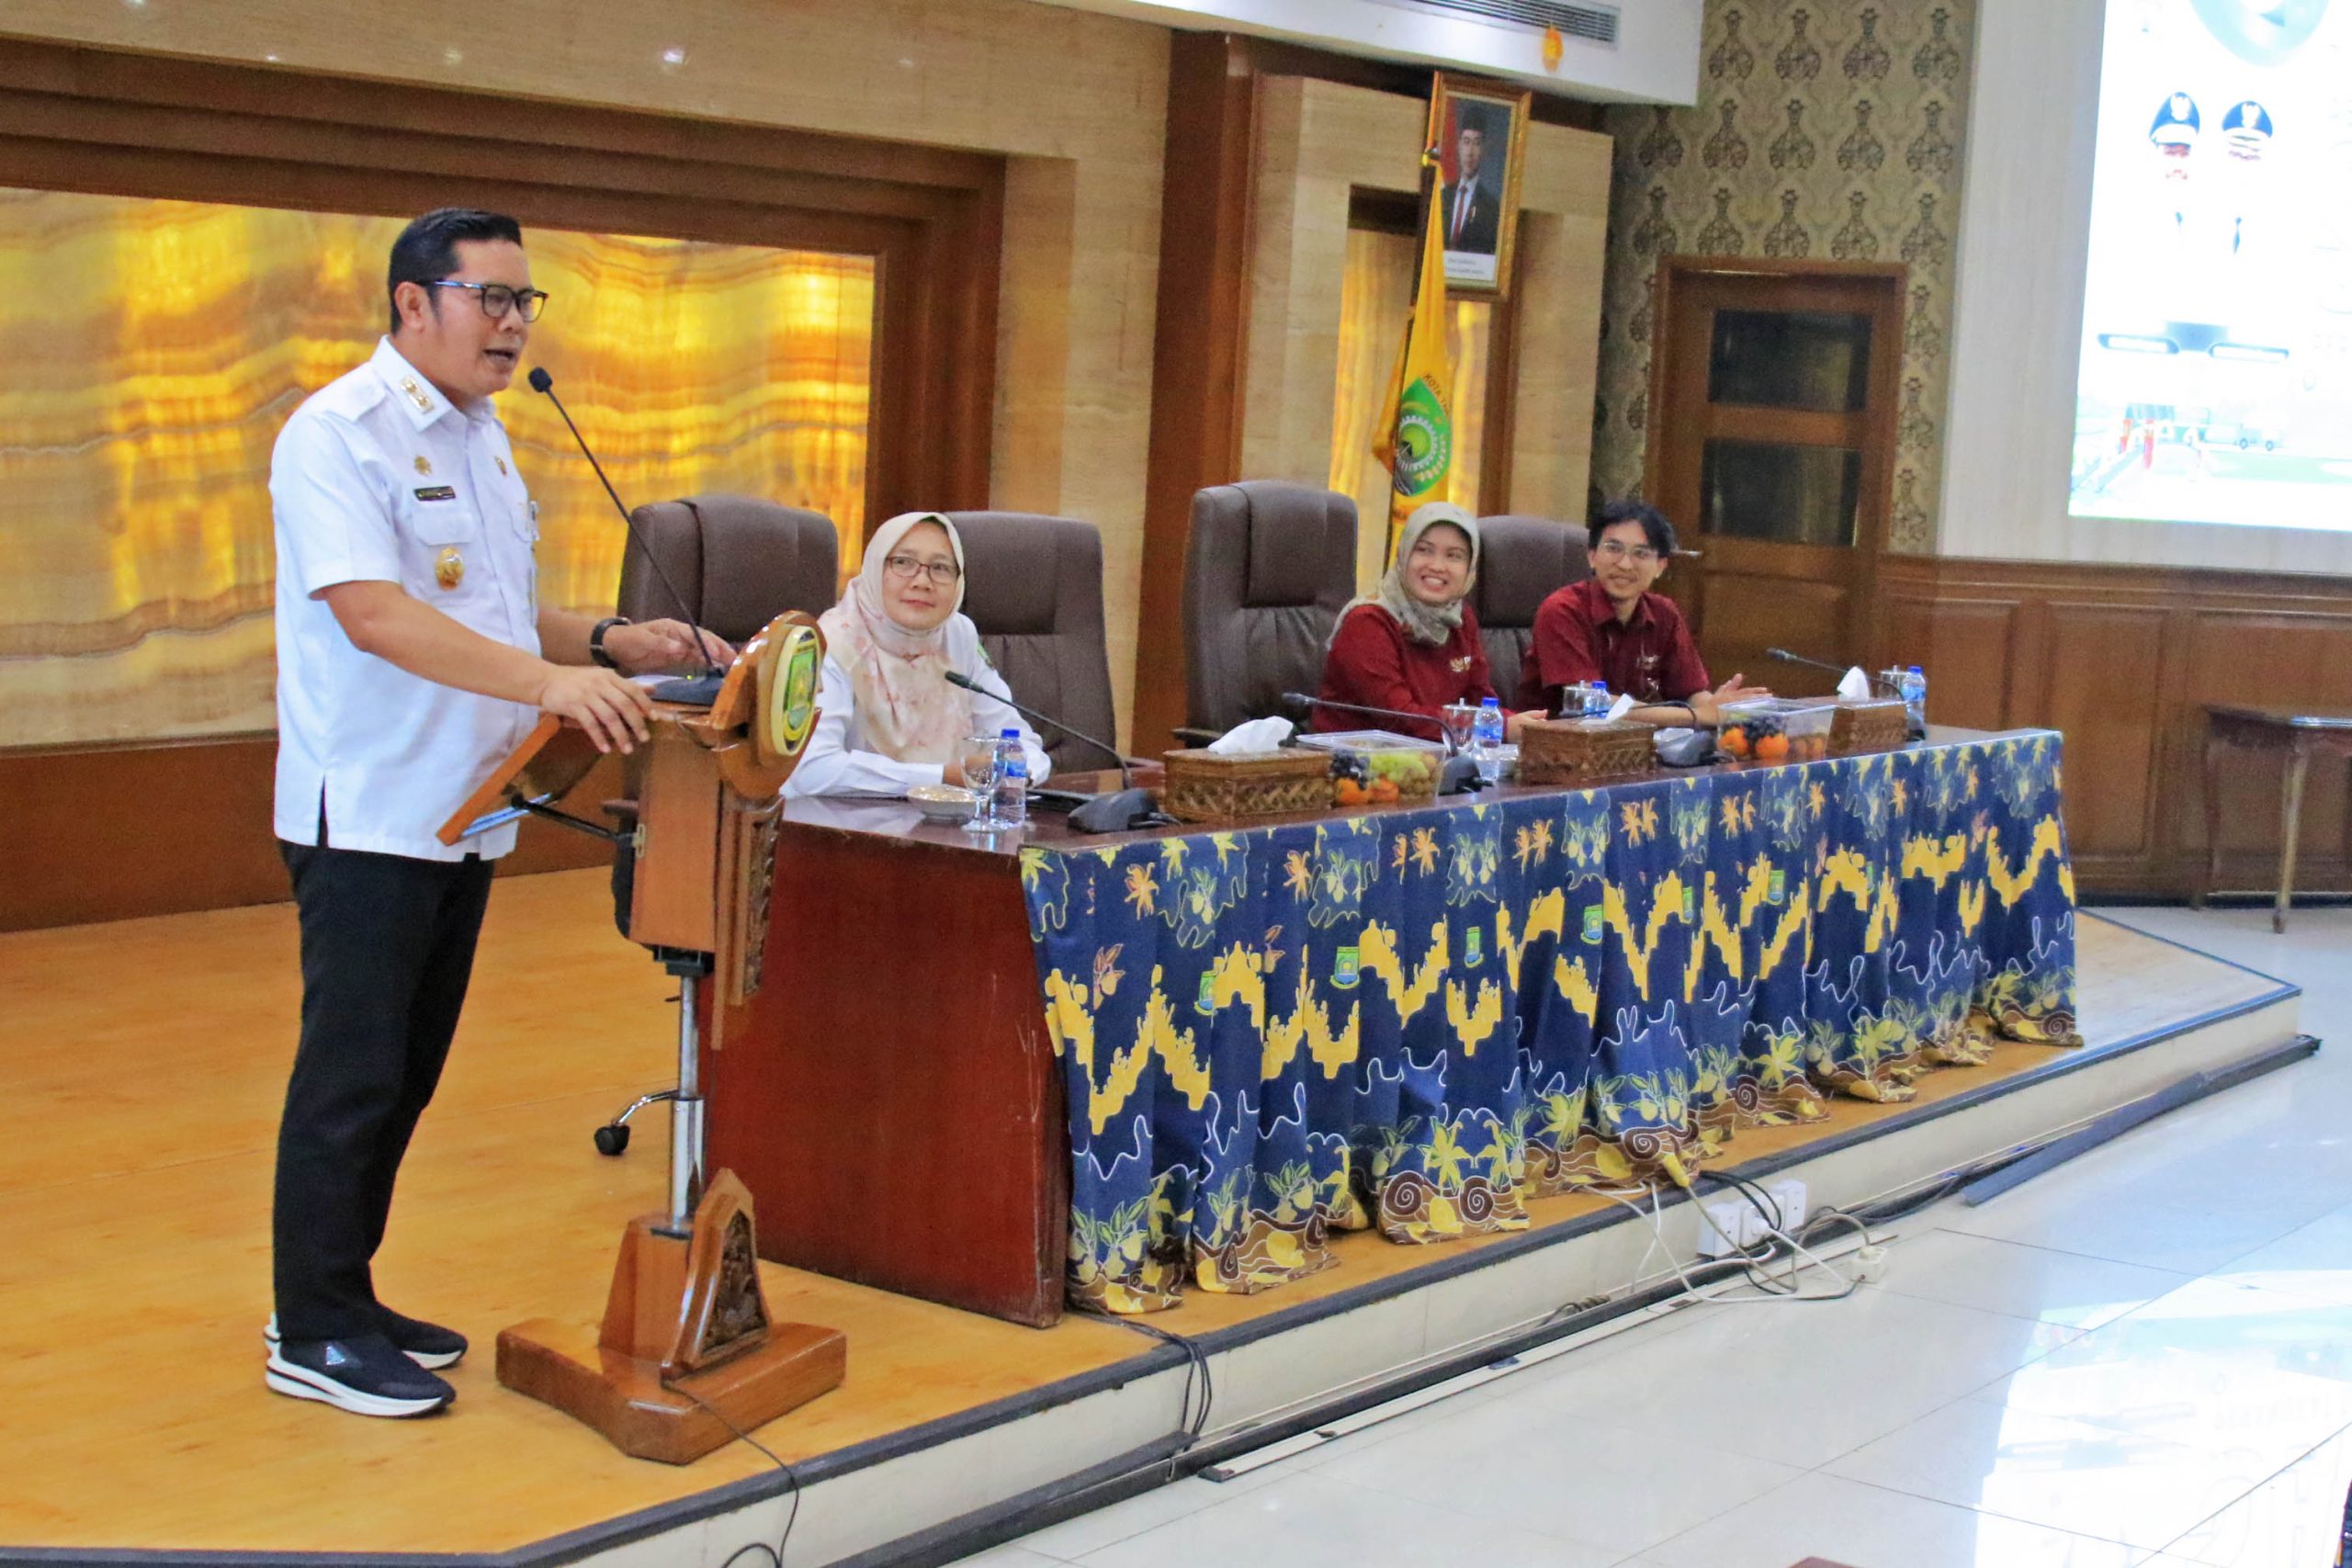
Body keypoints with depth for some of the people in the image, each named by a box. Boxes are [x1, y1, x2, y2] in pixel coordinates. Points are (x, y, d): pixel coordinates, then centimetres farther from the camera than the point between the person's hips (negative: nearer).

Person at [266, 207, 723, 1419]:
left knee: (406, 1073, 14)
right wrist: (549, 679, -35)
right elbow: (372, 612, -26)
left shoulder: (480, 440, 15)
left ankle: (342, 1297, 25)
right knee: (352, 1075, -2)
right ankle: (313, 1333, 8)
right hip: (369, 815, -9)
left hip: (462, 812, 9)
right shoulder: (341, 433, -14)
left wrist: (608, 646, 6)